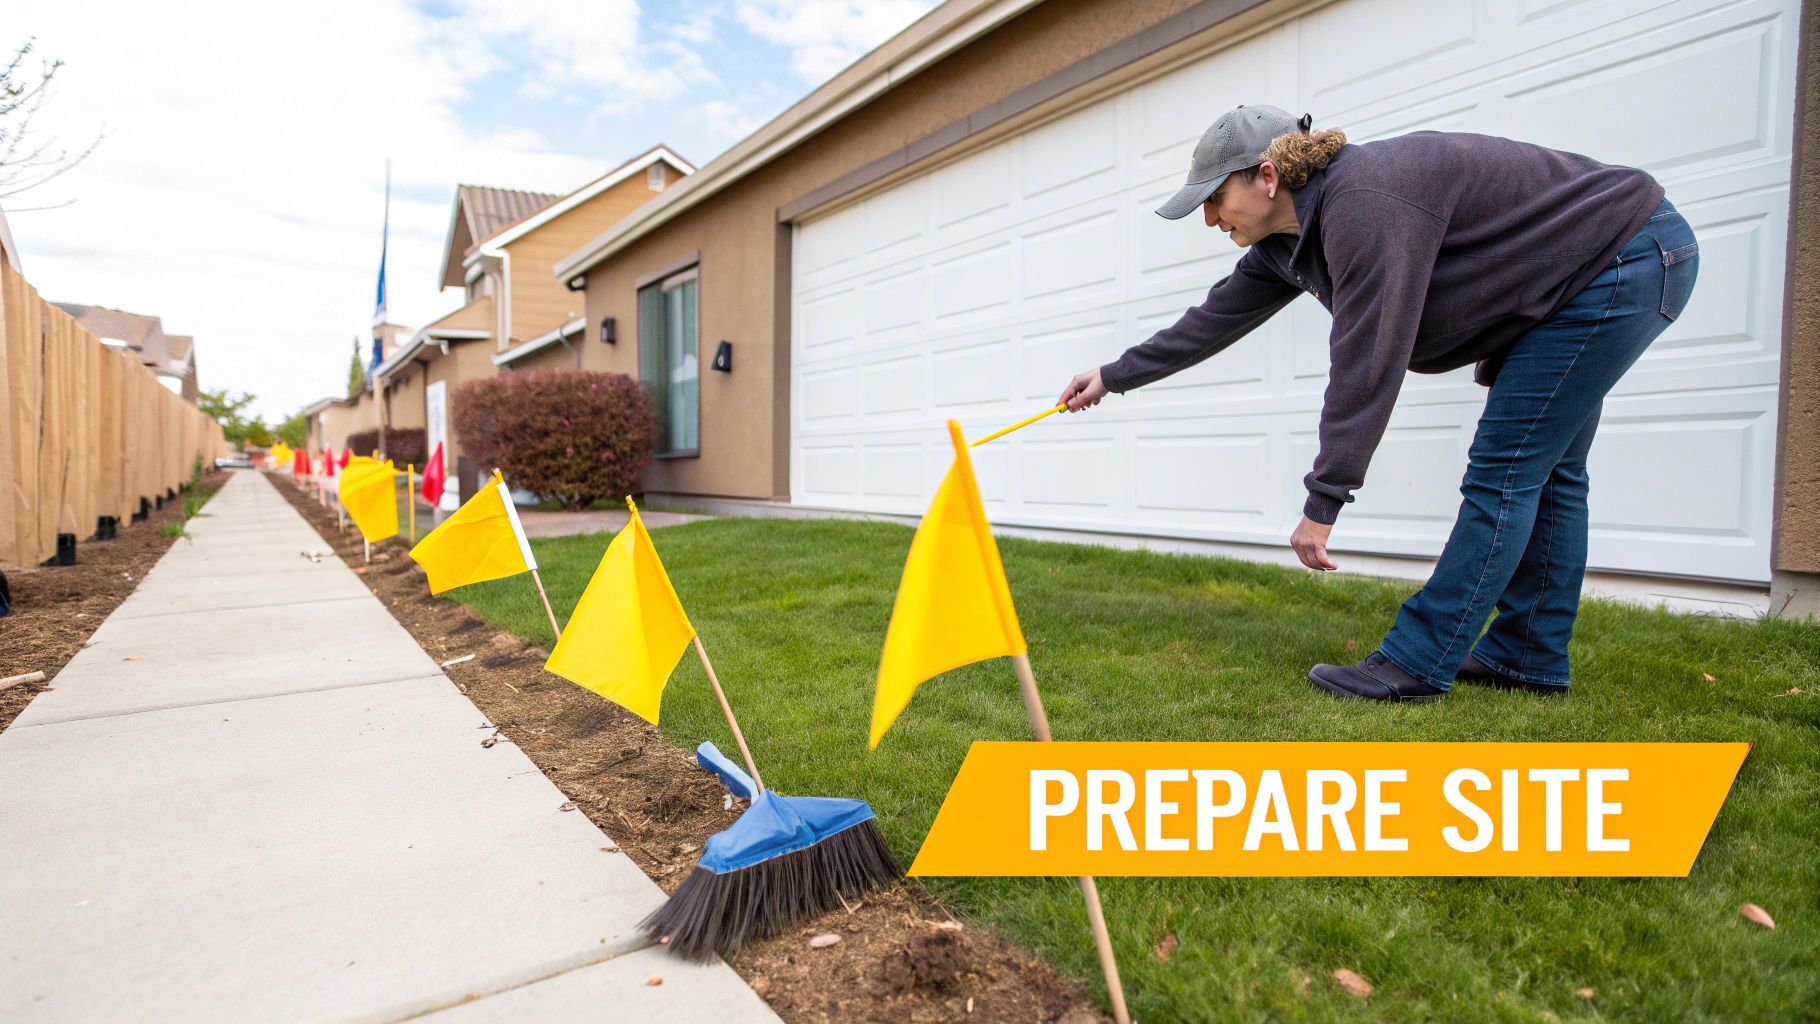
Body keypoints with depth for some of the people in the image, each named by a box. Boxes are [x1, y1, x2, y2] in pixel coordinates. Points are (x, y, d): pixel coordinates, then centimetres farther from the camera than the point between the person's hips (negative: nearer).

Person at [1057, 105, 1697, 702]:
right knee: (1545, 469, 10)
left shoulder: (1364, 203, -30)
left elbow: (1365, 366, -32)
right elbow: (1218, 317, 9)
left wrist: (1323, 502, -27)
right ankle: (1529, 657, 20)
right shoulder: (1287, 238, -1)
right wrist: (1114, 376, 15)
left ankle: (1417, 664, -7)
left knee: (1505, 469, -12)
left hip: (1631, 258, -10)